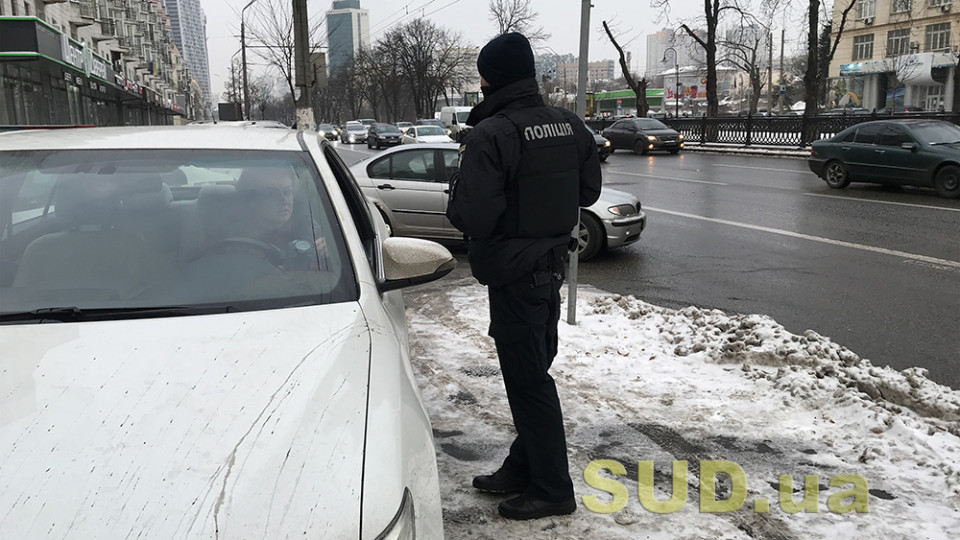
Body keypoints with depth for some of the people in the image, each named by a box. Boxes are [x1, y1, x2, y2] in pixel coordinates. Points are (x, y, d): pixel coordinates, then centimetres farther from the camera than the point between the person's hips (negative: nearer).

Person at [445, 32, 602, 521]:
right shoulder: (570, 126, 3)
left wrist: (457, 190, -5)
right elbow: (588, 190, 12)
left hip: (512, 274, -8)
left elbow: (472, 217, -25)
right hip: (552, 266, 8)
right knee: (533, 373, 18)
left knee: (527, 380, 2)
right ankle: (523, 467, 33)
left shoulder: (489, 136, -20)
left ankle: (552, 489, 13)